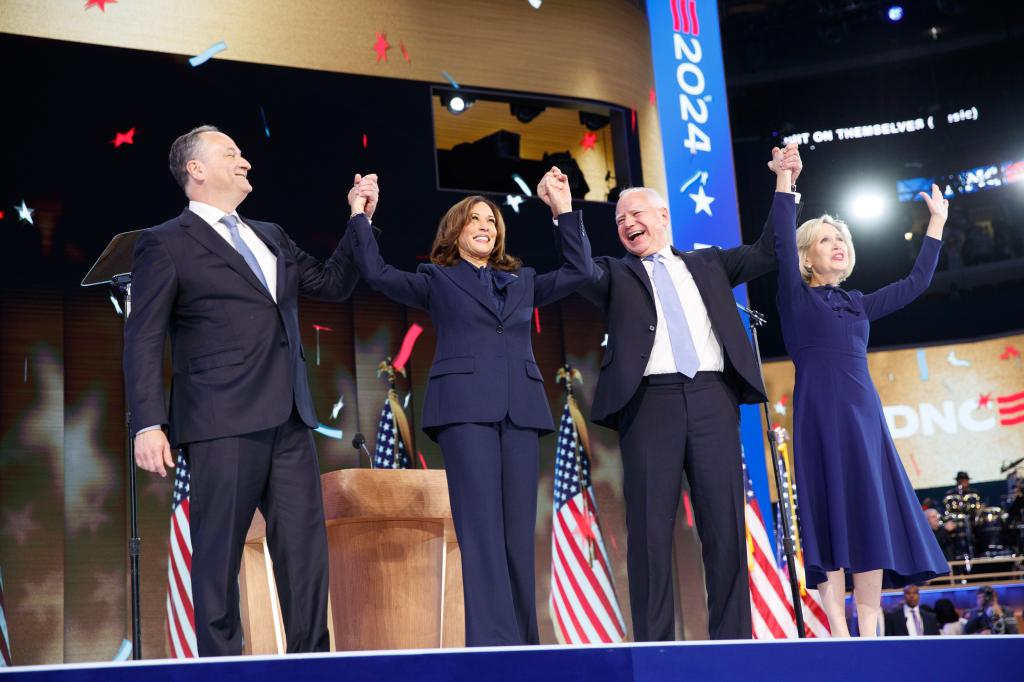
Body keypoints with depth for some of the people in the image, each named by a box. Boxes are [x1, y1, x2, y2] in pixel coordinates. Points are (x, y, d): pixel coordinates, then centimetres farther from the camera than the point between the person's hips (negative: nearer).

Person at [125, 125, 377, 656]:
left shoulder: (271, 237, 22)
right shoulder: (165, 244, 2)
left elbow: (332, 284, 24)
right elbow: (143, 339, -3)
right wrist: (147, 424, -13)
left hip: (288, 418, 6)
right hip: (222, 421, -6)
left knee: (306, 548, 5)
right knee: (219, 553, -1)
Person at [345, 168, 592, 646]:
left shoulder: (523, 281, 24)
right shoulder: (437, 280, 15)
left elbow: (579, 271, 19)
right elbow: (377, 274, 4)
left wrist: (566, 210, 17)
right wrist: (359, 216, 2)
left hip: (521, 409, 4)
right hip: (466, 407, -4)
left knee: (519, 531, 0)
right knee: (482, 527, -13)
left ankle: (523, 644, 4)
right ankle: (493, 643, -17)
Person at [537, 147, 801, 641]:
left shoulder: (707, 264, 24)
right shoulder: (615, 274, 16)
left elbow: (771, 252, 22)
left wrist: (784, 186, 17)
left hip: (712, 397, 2)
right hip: (650, 400, -2)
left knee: (726, 526, -1)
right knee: (650, 530, -5)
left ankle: (732, 640, 5)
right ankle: (653, 645, -1)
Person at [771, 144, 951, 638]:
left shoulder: (858, 304, 20)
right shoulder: (796, 297, 6)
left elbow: (916, 284, 25)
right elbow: (783, 243, -7)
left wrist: (936, 224, 26)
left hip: (862, 414, 5)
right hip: (819, 416, -5)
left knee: (873, 516, -1)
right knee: (829, 516, -7)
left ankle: (869, 633, 3)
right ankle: (839, 634, -5)